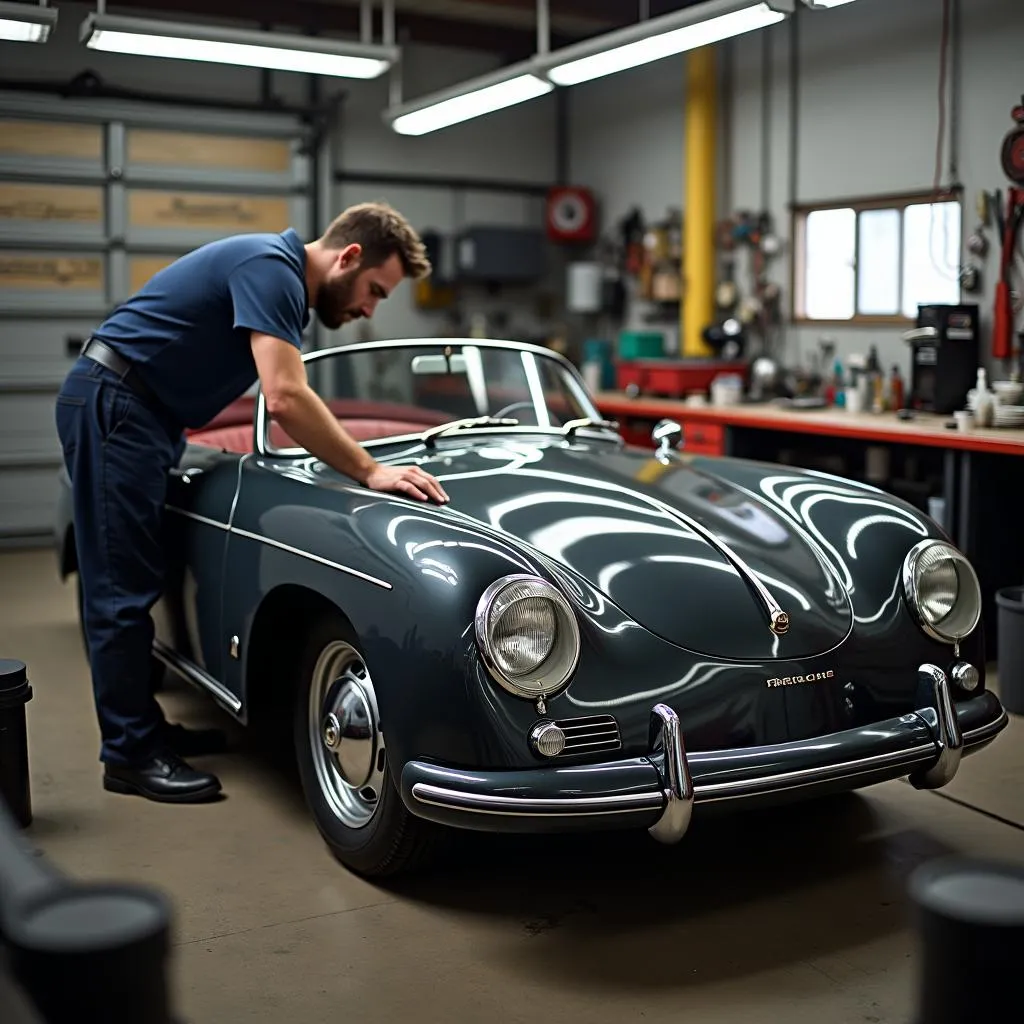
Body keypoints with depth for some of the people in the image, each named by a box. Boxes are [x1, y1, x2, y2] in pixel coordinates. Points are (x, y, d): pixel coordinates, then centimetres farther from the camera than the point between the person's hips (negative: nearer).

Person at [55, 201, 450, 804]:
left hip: (144, 414, 10)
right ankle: (130, 756, 0)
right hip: (112, 406, -10)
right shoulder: (270, 266, -19)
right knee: (123, 588, -6)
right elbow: (285, 400, -29)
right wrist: (369, 472, -25)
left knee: (139, 581, 13)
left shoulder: (287, 281, 11)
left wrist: (358, 462, 8)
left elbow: (290, 399, 15)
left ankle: (143, 725, 22)